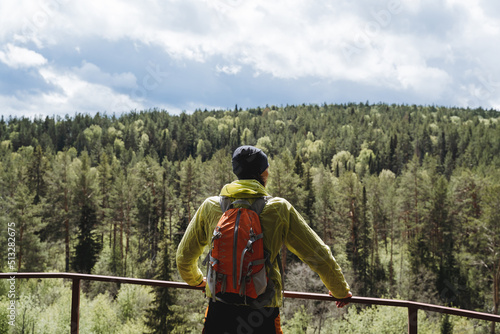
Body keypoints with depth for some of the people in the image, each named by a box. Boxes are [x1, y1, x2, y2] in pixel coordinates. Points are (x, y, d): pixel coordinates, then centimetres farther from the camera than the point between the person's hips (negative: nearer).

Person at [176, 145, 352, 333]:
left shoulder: (210, 206, 4)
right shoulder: (279, 209, -3)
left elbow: (184, 256, 17)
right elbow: (320, 256, 1)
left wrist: (196, 280, 39)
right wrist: (341, 291, 18)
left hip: (219, 310, 2)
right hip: (264, 313, -2)